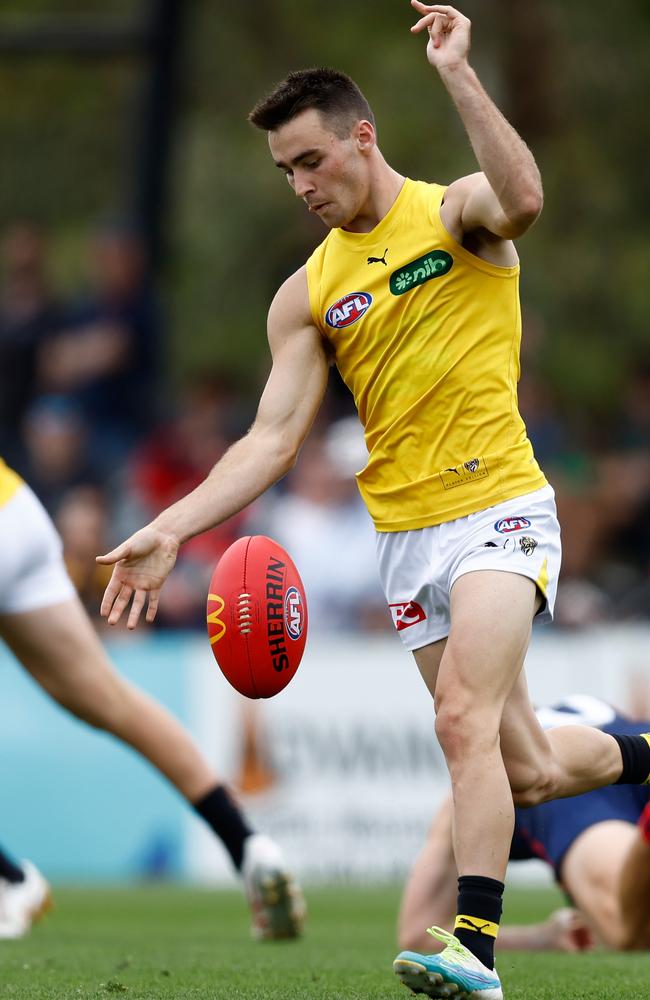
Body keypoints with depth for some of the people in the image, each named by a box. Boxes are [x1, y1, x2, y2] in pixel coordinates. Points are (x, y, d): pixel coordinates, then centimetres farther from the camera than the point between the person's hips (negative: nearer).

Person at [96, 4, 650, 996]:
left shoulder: (455, 212, -4)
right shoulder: (306, 295, 8)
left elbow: (523, 199, -29)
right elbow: (273, 438, 3)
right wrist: (170, 530, -9)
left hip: (499, 511, -5)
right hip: (404, 537, 5)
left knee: (465, 720, -25)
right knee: (527, 772, 9)